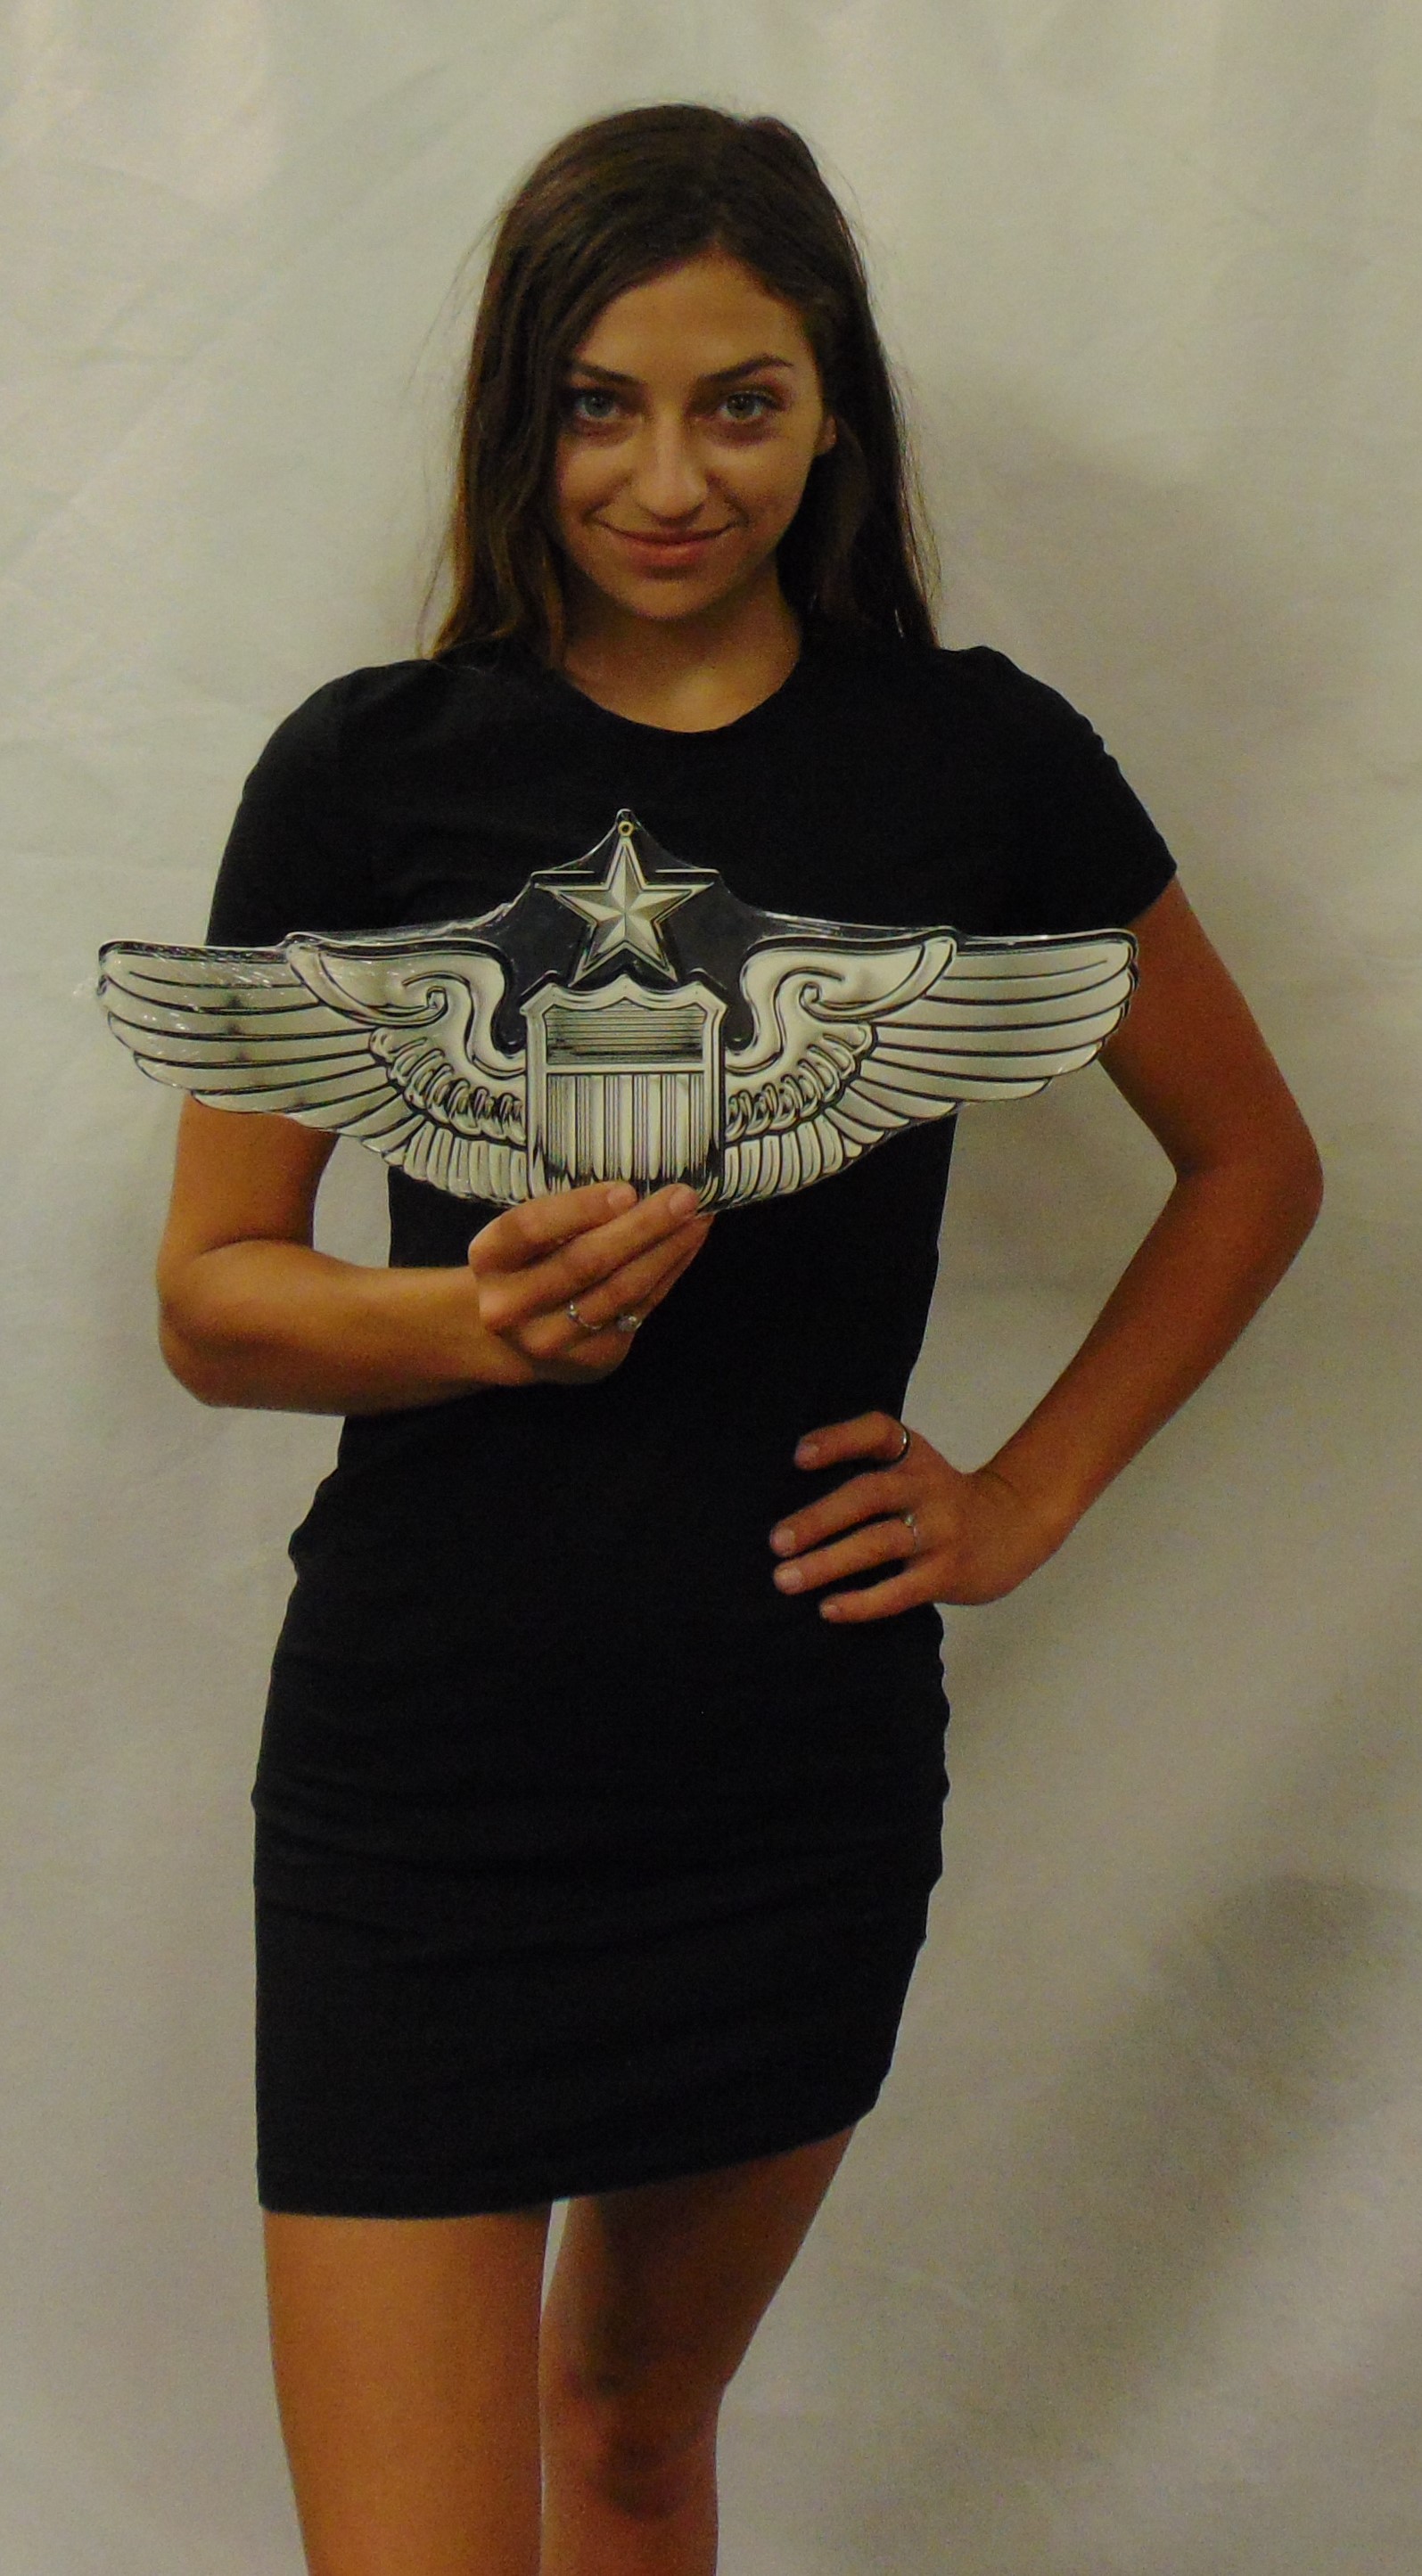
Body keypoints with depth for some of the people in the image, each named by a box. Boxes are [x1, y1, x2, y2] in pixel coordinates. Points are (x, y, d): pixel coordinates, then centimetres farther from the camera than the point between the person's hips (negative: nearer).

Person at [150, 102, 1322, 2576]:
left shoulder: (980, 759, 2)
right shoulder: (373, 769, -1)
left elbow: (1252, 1162, 14)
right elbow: (213, 1298, 1)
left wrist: (1030, 1492, 5)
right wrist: (478, 1313, -19)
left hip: (807, 1754, 2)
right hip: (427, 1772, -1)